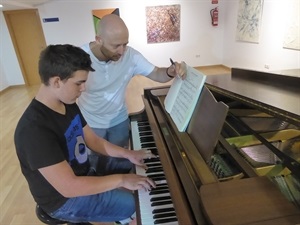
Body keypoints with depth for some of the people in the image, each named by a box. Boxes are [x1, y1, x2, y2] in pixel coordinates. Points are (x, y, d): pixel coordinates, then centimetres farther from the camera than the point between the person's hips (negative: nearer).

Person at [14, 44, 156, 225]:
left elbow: (93, 140, 1)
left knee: (133, 170, 12)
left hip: (83, 171, 8)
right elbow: (69, 186, -33)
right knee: (134, 204, -13)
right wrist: (121, 179, -28)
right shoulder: (34, 129, -33)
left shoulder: (68, 105, -5)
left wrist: (128, 154, -9)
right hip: (64, 198, -7)